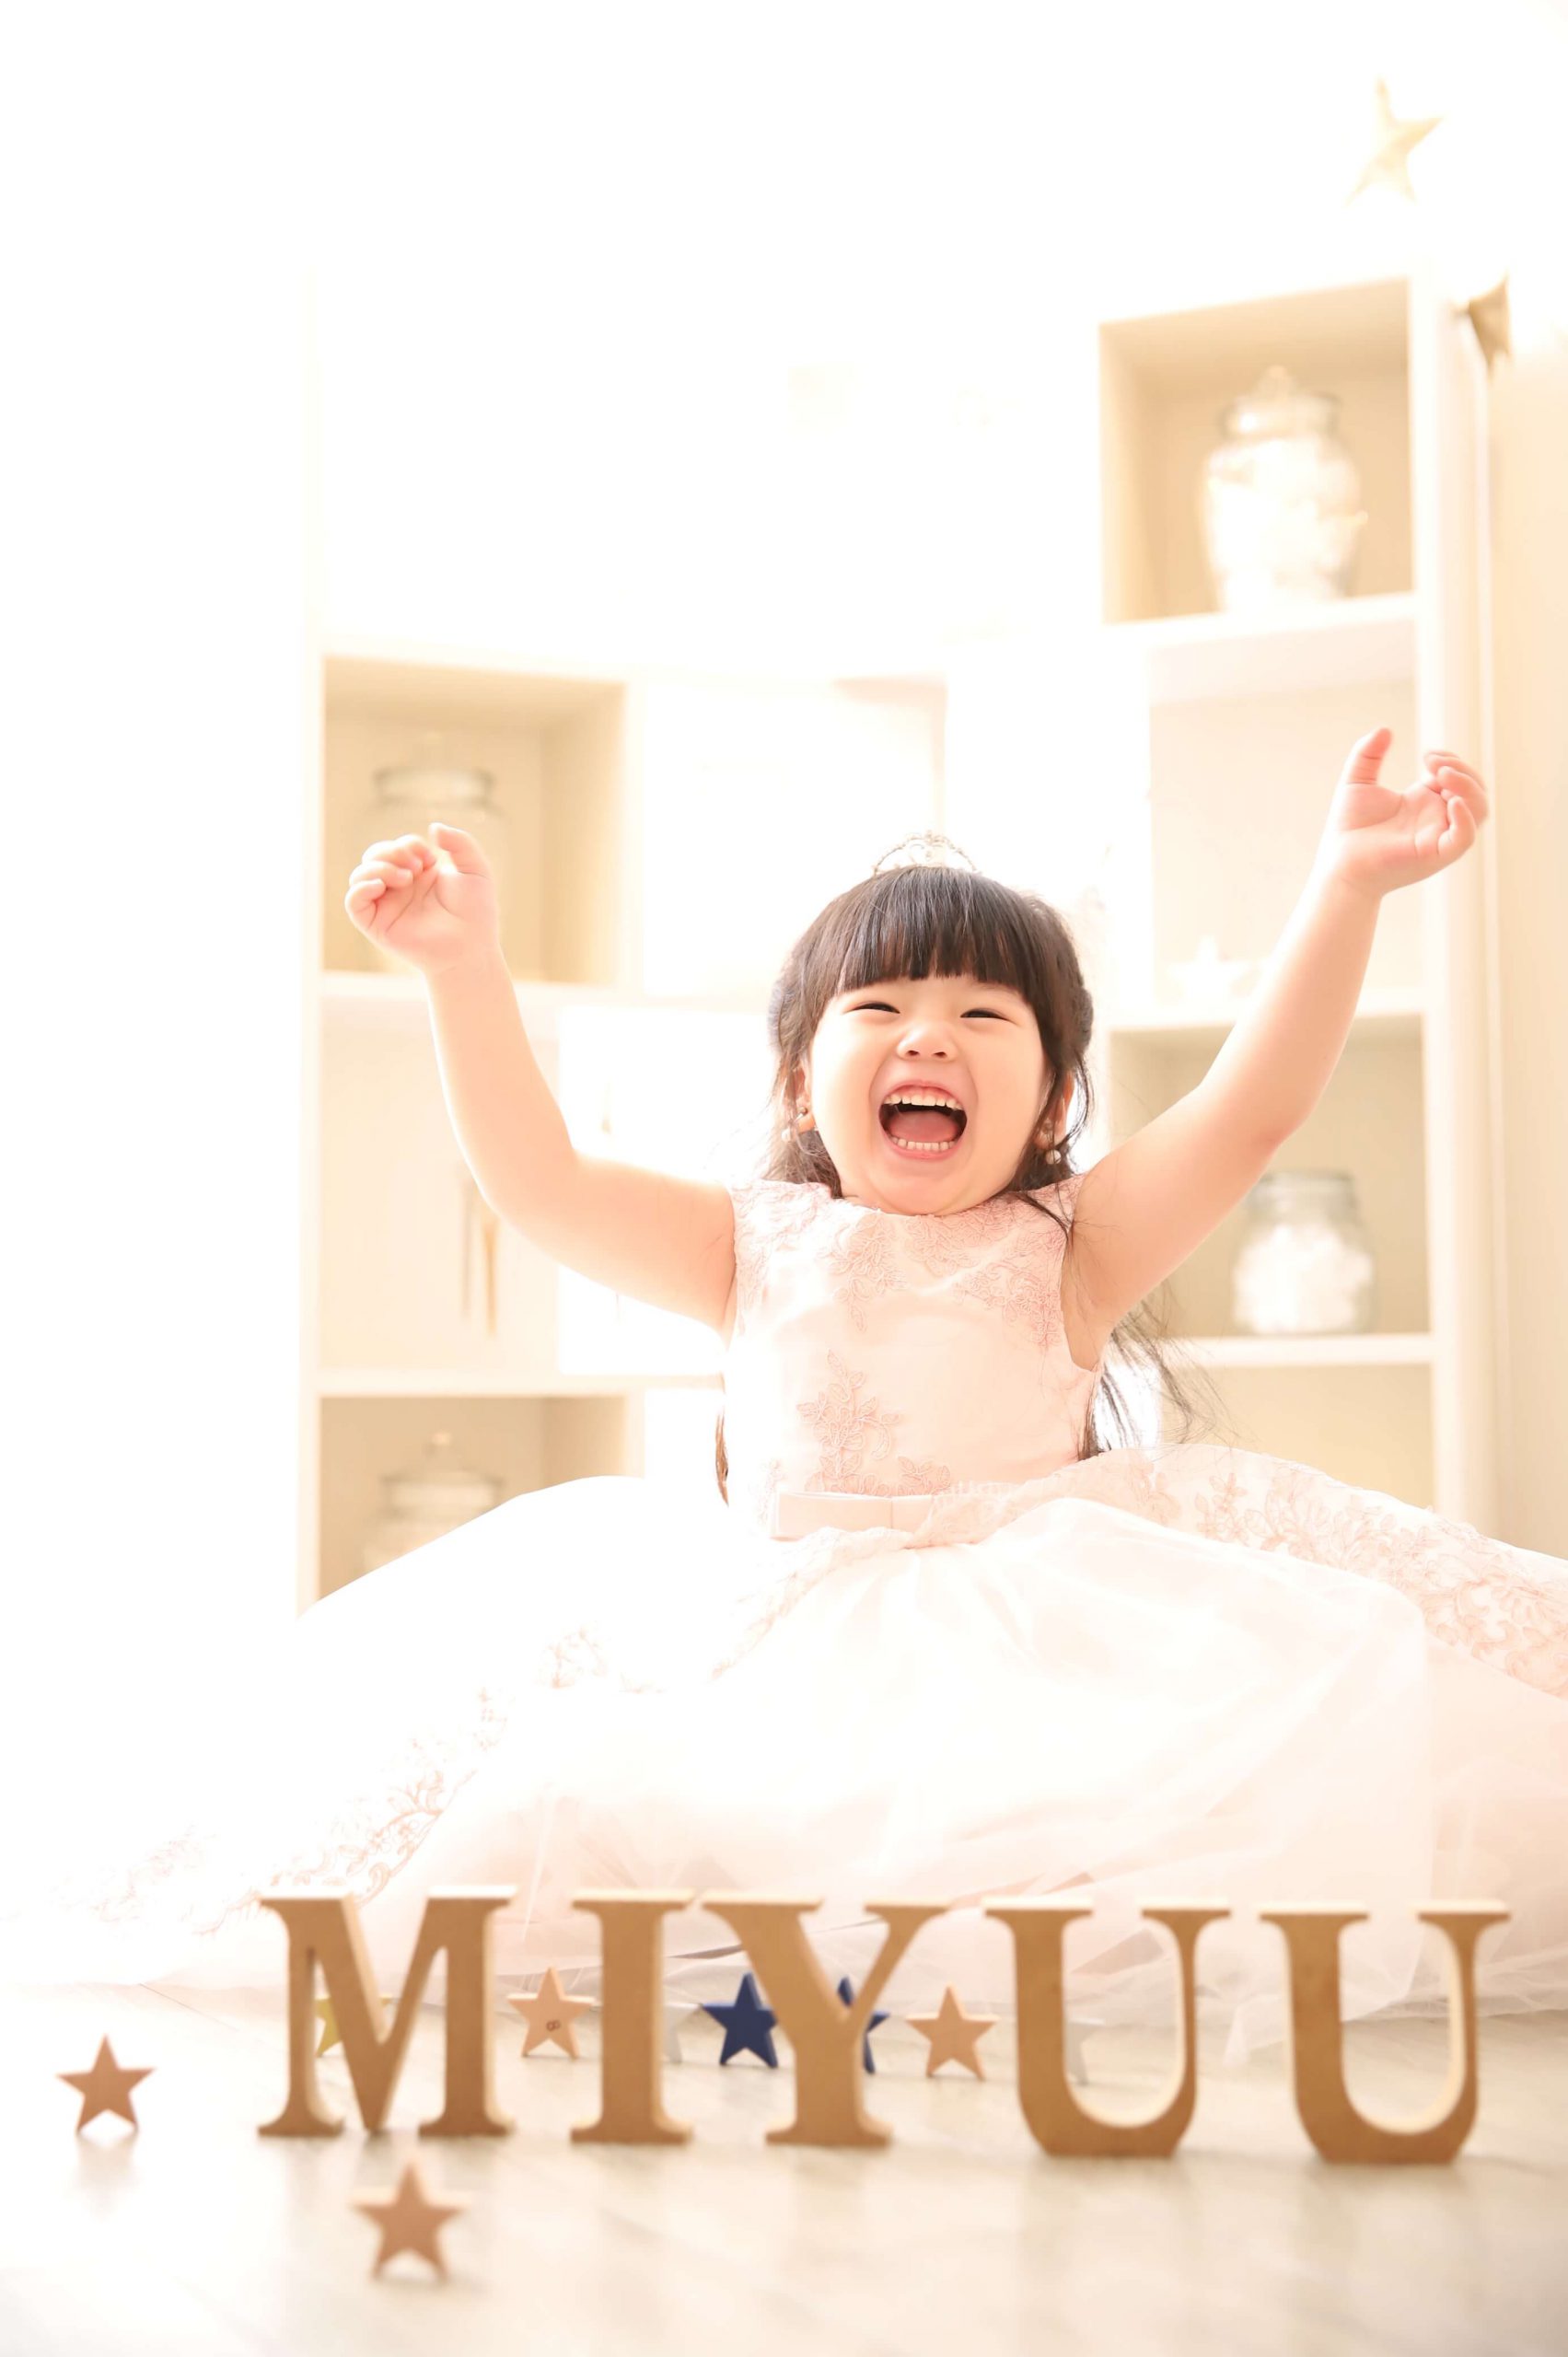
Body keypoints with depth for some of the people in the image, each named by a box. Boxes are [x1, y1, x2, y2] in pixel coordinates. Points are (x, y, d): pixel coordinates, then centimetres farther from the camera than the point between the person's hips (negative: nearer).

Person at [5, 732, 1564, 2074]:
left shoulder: (1068, 1251, 7)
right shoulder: (760, 1248, 12)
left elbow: (1249, 1110, -4)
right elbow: (538, 1185, 4)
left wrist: (1348, 889, -15)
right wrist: (466, 973, -6)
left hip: (1043, 1605, -1)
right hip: (781, 1626, 1)